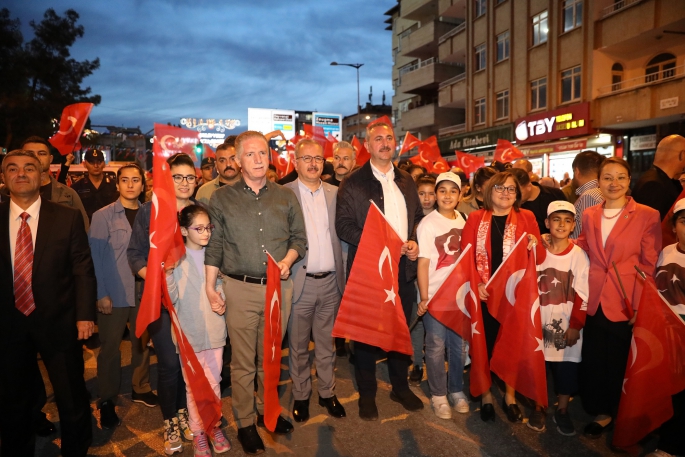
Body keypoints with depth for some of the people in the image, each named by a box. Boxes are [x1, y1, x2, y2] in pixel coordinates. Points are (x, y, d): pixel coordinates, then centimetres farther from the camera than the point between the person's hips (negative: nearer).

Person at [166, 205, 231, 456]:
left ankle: (214, 425, 33)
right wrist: (168, 273, -28)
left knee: (214, 382, 15)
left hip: (215, 330, 3)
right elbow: (172, 299, -13)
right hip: (190, 332, -3)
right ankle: (197, 431, 28)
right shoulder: (176, 259, -9)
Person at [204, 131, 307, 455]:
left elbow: (299, 237, 10)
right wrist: (210, 288, -1)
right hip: (240, 288, -2)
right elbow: (213, 246, 2)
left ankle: (268, 410, 36)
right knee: (243, 361, 7)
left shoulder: (286, 197, 6)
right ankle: (245, 423, 25)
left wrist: (288, 260, -8)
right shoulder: (222, 199, 1)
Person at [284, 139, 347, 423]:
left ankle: (327, 393, 33)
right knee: (298, 345, 12)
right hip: (300, 282, -3)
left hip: (330, 282, 3)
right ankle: (301, 396, 30)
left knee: (326, 344, 16)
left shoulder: (335, 194, 7)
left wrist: (343, 277, 2)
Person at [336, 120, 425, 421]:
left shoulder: (406, 180, 12)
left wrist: (414, 242, -2)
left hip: (404, 267, 5)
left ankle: (400, 387, 33)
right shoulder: (353, 183, -4)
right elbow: (343, 225, -10)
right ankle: (367, 393, 24)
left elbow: (418, 216, 17)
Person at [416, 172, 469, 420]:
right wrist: (424, 298, -13)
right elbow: (423, 263, -11)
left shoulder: (463, 221, 4)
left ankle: (456, 390, 32)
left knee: (458, 344, 14)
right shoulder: (428, 224, -11)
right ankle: (438, 395, 24)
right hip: (435, 295, -4)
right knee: (436, 347, 7)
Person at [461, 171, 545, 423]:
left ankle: (510, 395, 32)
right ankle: (485, 394, 30)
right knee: (484, 343, 9)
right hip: (484, 294, 0)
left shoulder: (526, 217, 3)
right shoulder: (475, 218, 2)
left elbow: (540, 258, 2)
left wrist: (535, 245, -20)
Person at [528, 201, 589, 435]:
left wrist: (575, 326, -8)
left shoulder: (579, 255, -4)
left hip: (567, 324, -1)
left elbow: (582, 295, -5)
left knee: (566, 368, 7)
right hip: (539, 322, 1)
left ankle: (562, 411, 26)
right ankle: (538, 408, 26)